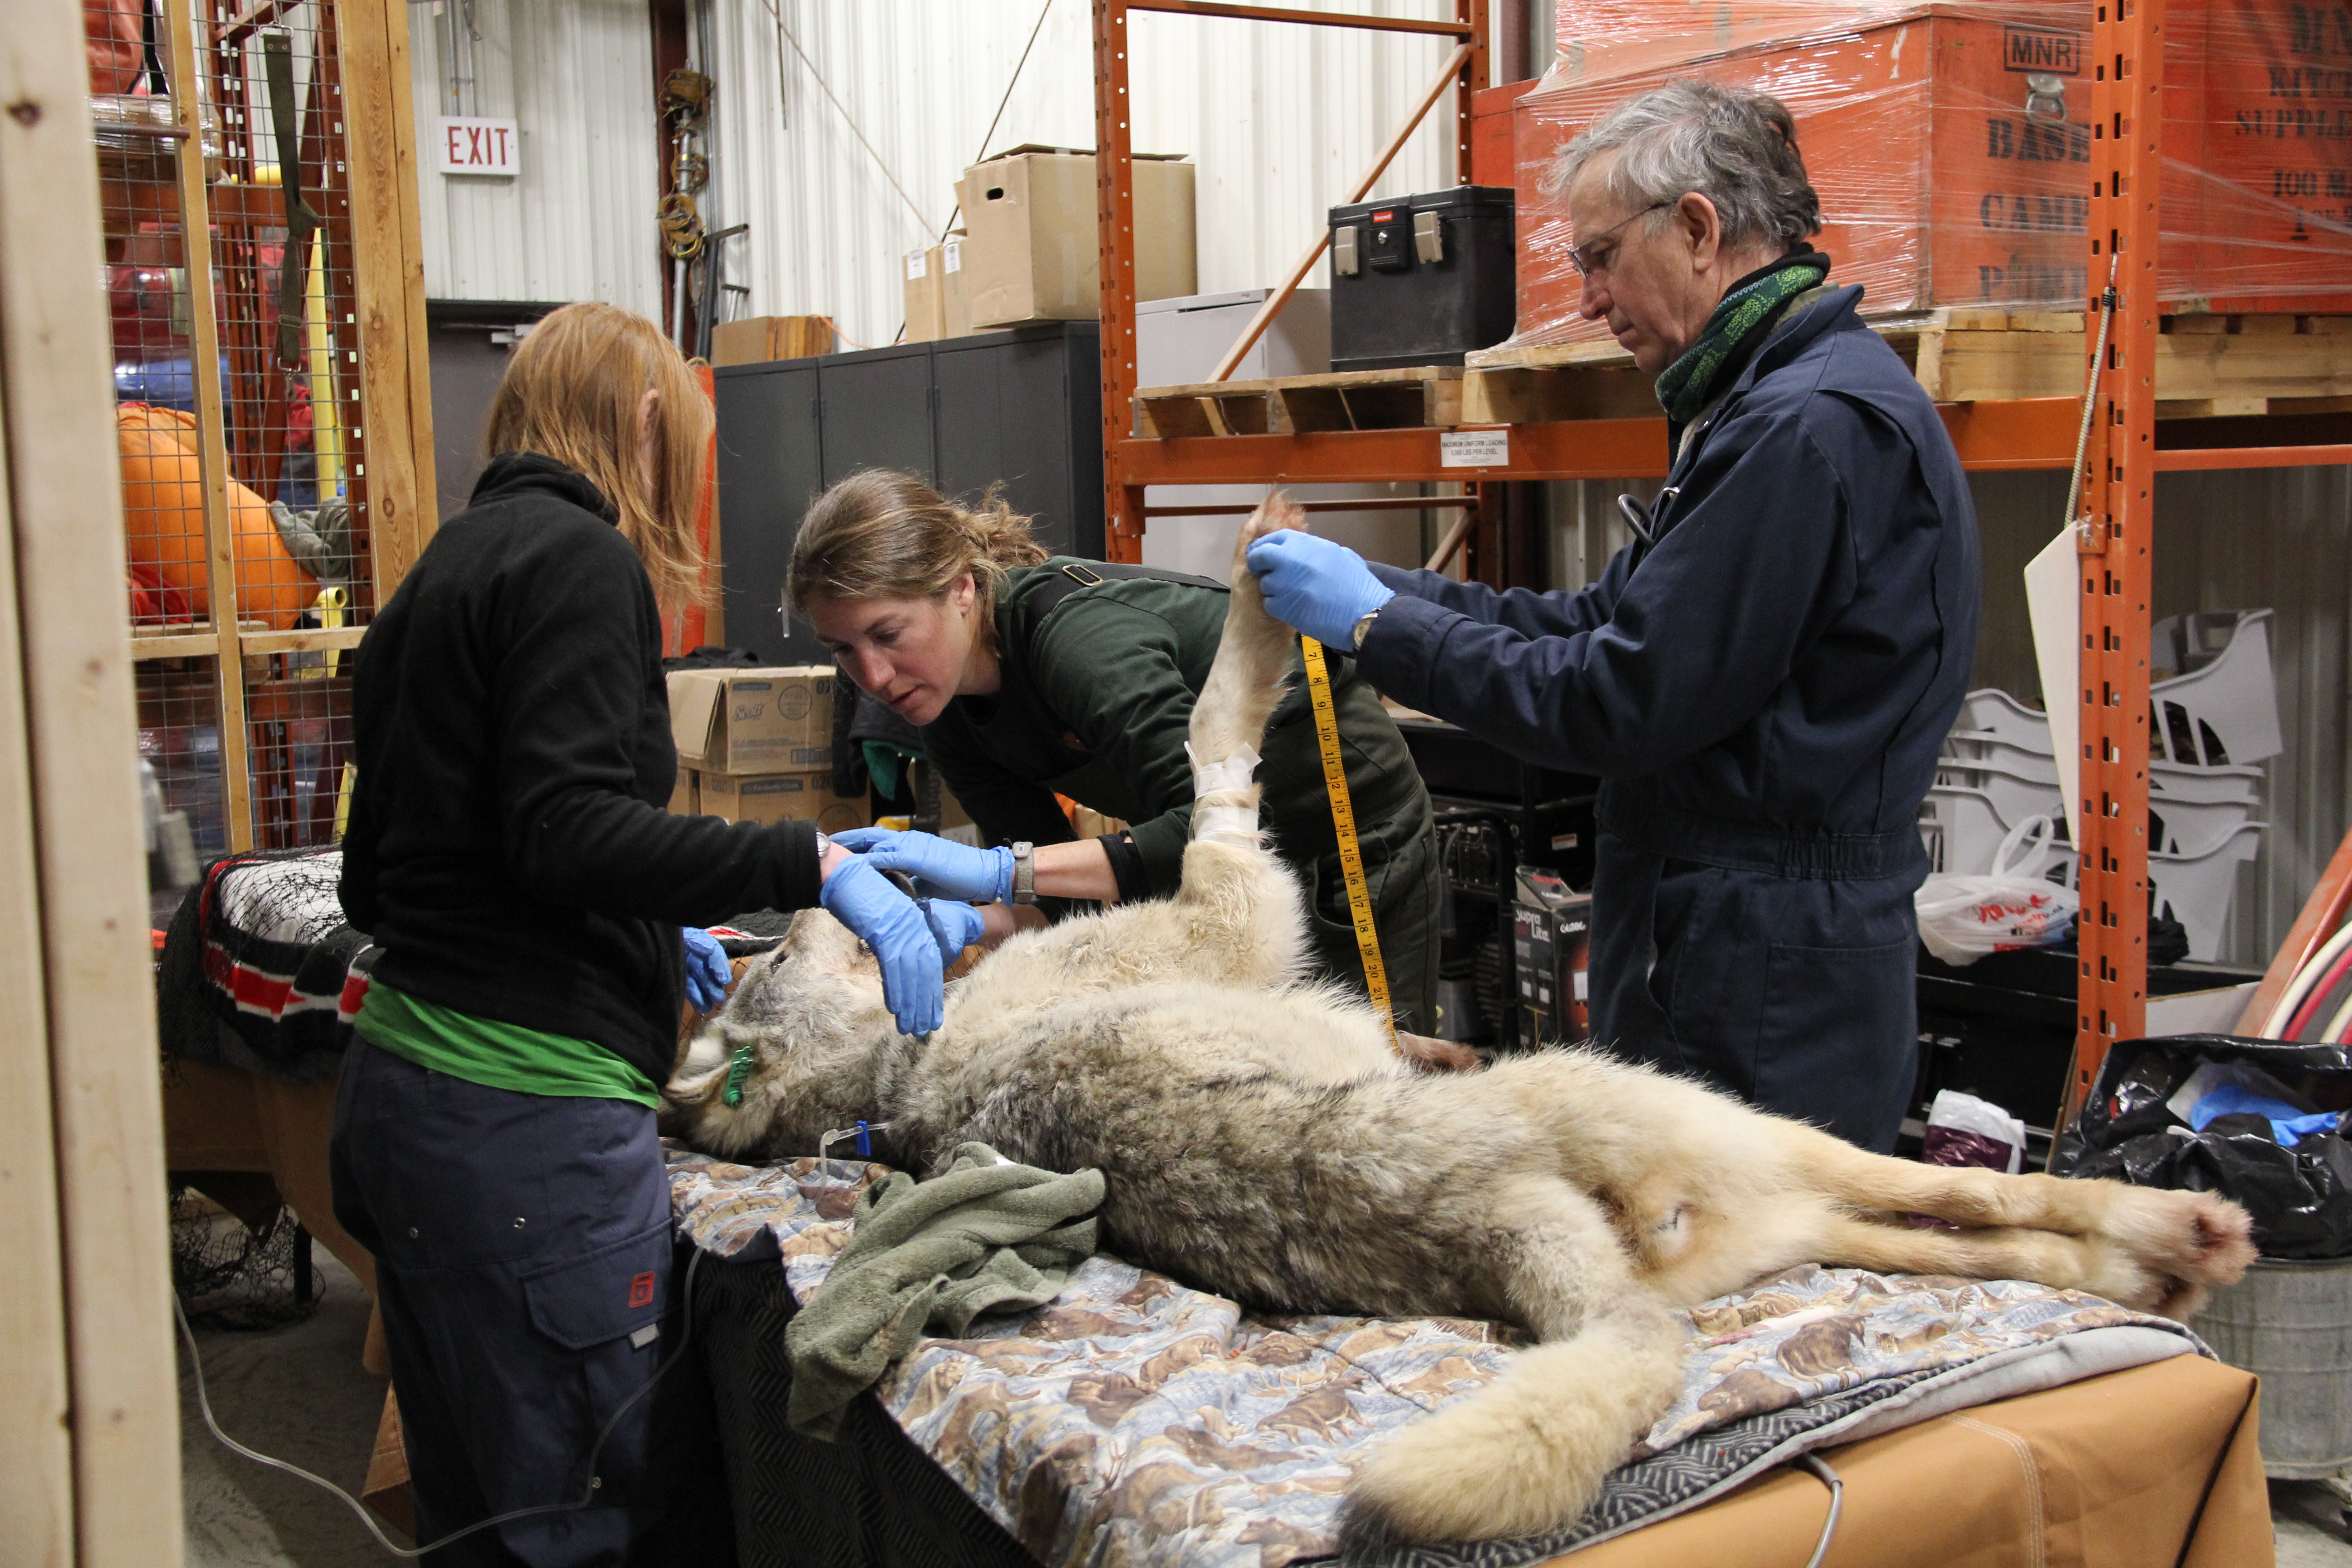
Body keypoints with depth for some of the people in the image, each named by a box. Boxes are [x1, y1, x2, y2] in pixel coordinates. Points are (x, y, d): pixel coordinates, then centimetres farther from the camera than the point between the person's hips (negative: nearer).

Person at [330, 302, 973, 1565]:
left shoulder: (442, 571, 19)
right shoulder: (579, 558, -8)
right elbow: (568, 827, -21)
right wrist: (815, 865, -20)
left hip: (402, 1083, 10)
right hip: (526, 1115, -10)